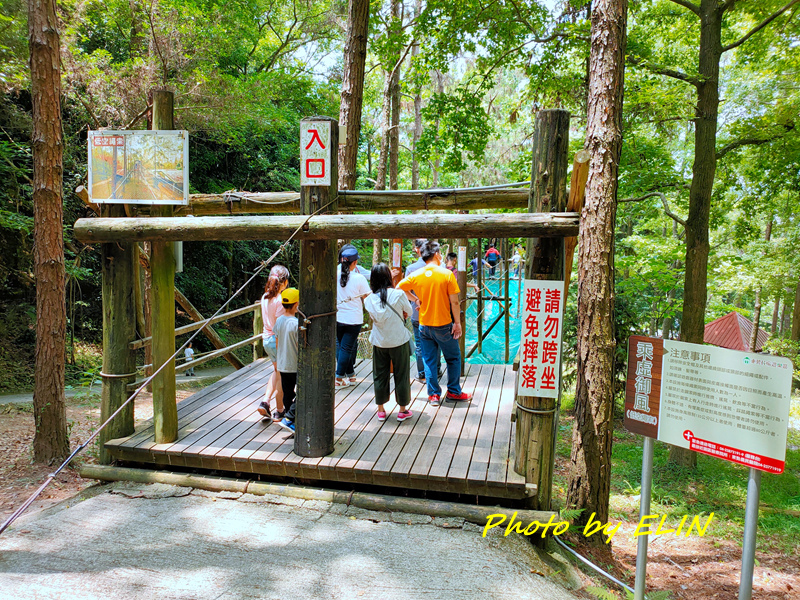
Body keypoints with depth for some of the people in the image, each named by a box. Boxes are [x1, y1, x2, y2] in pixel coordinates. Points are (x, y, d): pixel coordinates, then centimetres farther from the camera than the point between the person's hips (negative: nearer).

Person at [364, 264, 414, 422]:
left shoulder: (369, 300, -8)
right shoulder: (398, 294, -15)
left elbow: (373, 316, 6)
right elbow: (409, 312, 0)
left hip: (379, 342, 2)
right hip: (399, 340, -2)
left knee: (380, 375, 14)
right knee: (401, 375, 10)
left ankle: (381, 410, 23)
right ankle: (403, 410, 20)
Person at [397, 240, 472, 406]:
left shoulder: (416, 275, -2)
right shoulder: (447, 274, -11)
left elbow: (399, 288, 7)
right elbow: (454, 302, -10)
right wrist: (457, 323, -2)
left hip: (424, 324, 3)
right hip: (444, 324, -3)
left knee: (429, 360, 12)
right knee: (453, 358, 14)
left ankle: (433, 394, 15)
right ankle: (453, 391, 20)